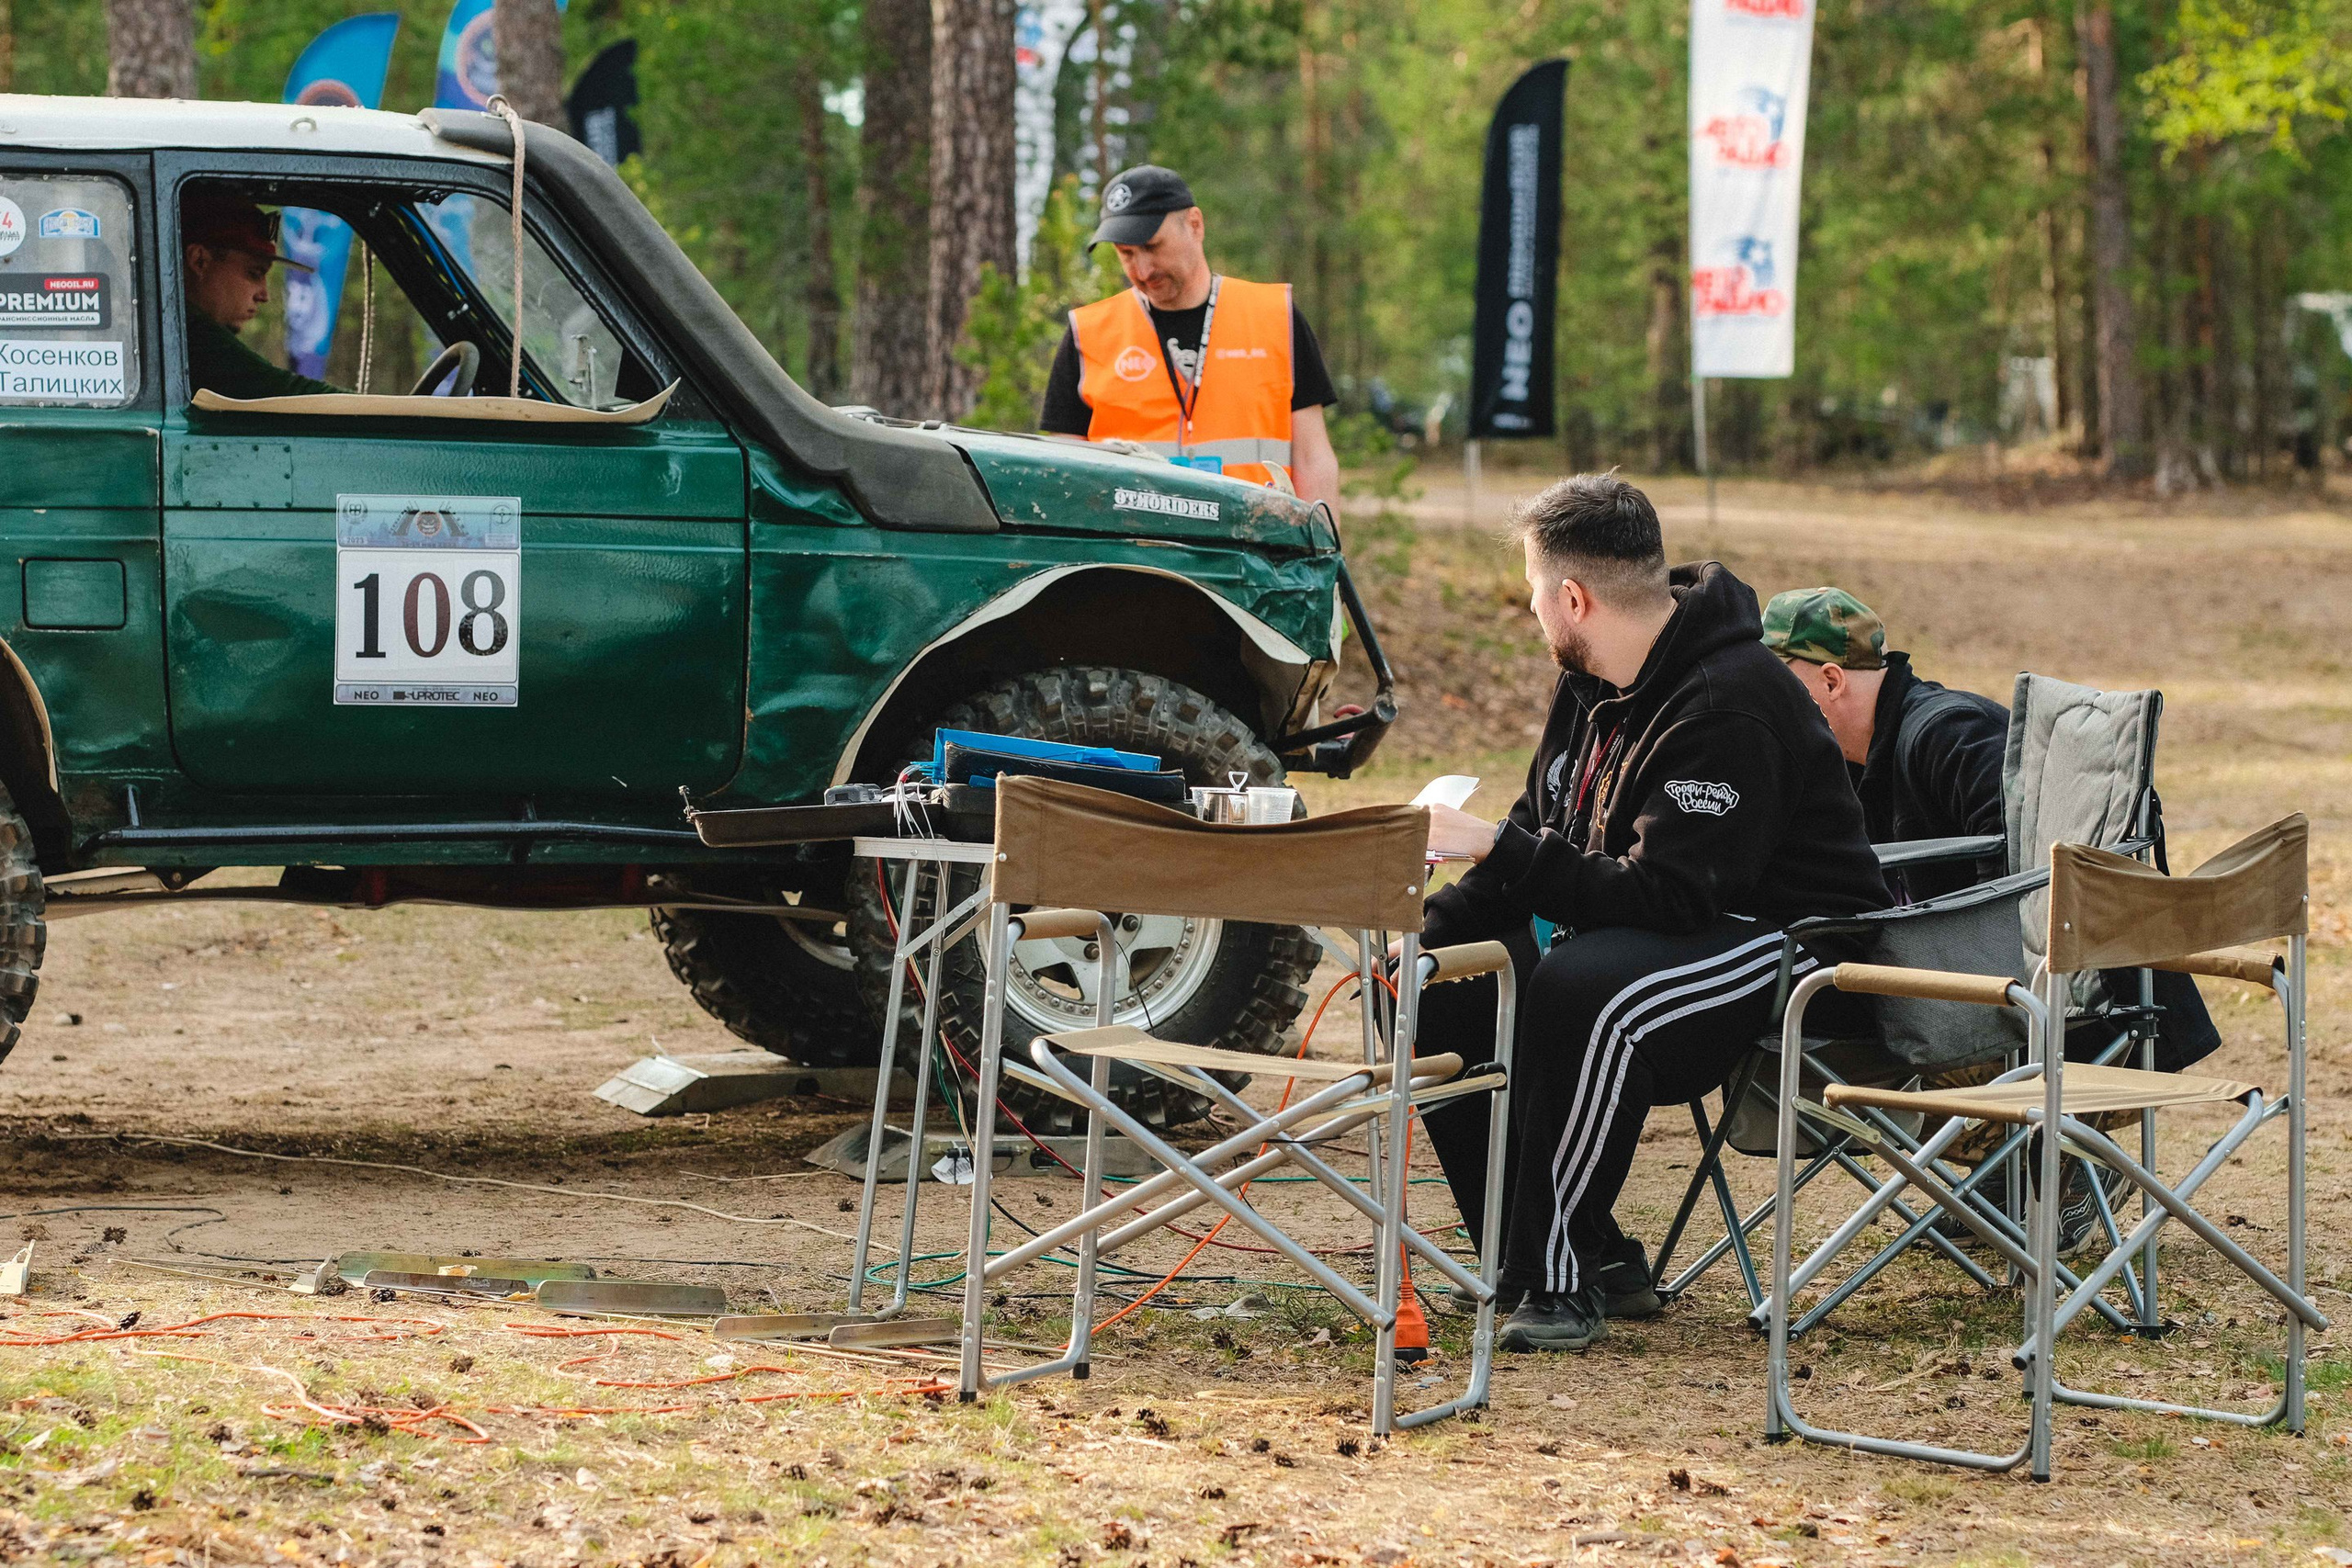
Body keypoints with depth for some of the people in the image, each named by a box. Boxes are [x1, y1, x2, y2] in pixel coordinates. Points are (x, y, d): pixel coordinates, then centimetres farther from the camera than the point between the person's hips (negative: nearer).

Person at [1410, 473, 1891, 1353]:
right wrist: (1426, 936, -1)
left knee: (1584, 990, -37)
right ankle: (1599, 1258, 1)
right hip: (1637, 935, 10)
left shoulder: (1729, 704, -24)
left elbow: (1665, 895, -31)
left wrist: (1499, 854, -26)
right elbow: (1543, 836, 14)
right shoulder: (1592, 684, 6)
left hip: (1790, 943, -10)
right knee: (1443, 990, -2)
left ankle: (1558, 1282, -28)